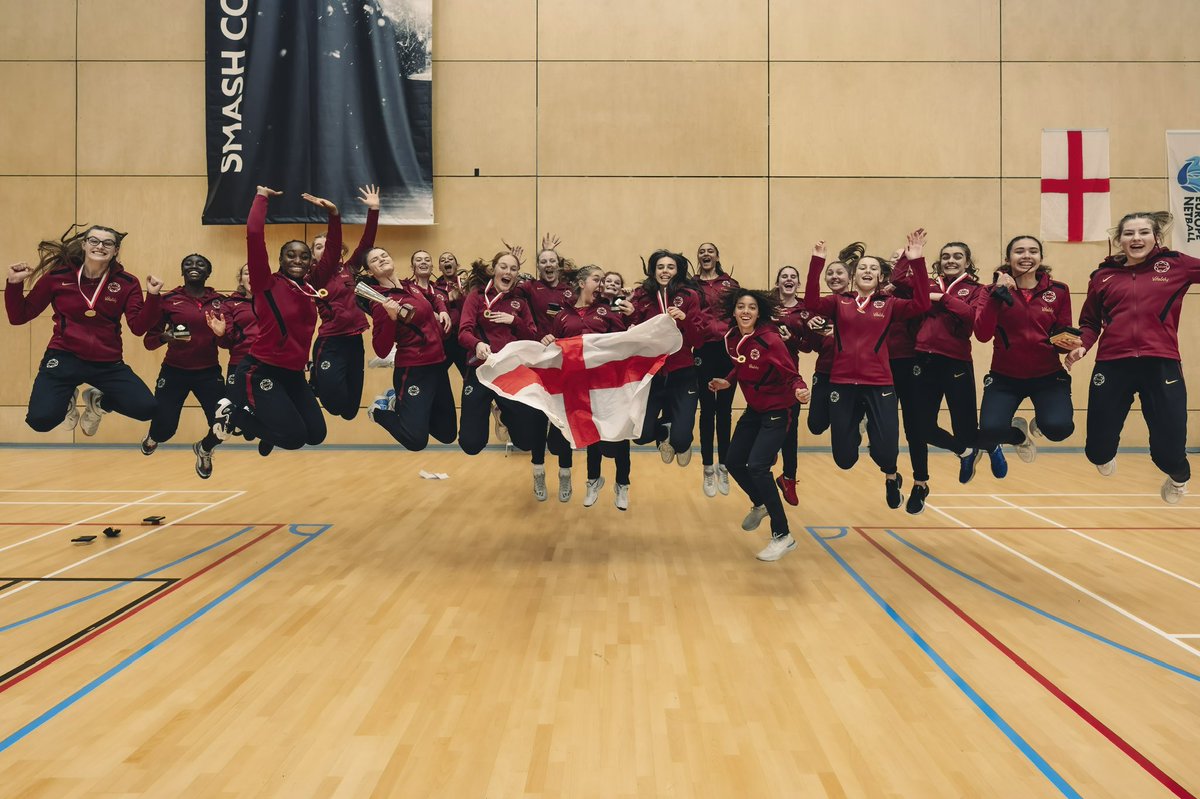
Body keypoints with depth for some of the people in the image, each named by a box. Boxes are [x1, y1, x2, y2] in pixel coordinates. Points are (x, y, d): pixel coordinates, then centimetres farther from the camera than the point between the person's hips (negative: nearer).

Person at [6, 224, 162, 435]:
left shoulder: (126, 283, 1)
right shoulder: (57, 276, 0)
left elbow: (138, 327, -8)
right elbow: (19, 317, 6)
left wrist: (152, 296, -19)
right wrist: (14, 284, -9)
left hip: (108, 363, 1)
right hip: (63, 358, -1)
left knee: (147, 409, -18)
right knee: (40, 419, -24)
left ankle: (97, 400, 16)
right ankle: (68, 399, 17)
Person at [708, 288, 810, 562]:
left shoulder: (770, 340, -24)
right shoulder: (732, 338, -4)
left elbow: (791, 373, -23)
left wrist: (799, 389, -42)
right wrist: (728, 382, 5)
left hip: (776, 410, -7)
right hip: (754, 408, 8)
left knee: (757, 466, -19)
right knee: (734, 462, 12)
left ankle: (783, 536, -7)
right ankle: (760, 505, 44)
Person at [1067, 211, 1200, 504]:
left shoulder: (1176, 265, 6)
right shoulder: (1103, 276, 9)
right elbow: (1090, 322, 14)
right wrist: (1081, 346, -3)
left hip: (1161, 365, -1)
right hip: (1112, 366, 1)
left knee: (1168, 450, -1)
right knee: (1097, 450, 3)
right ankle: (1107, 456, 45)